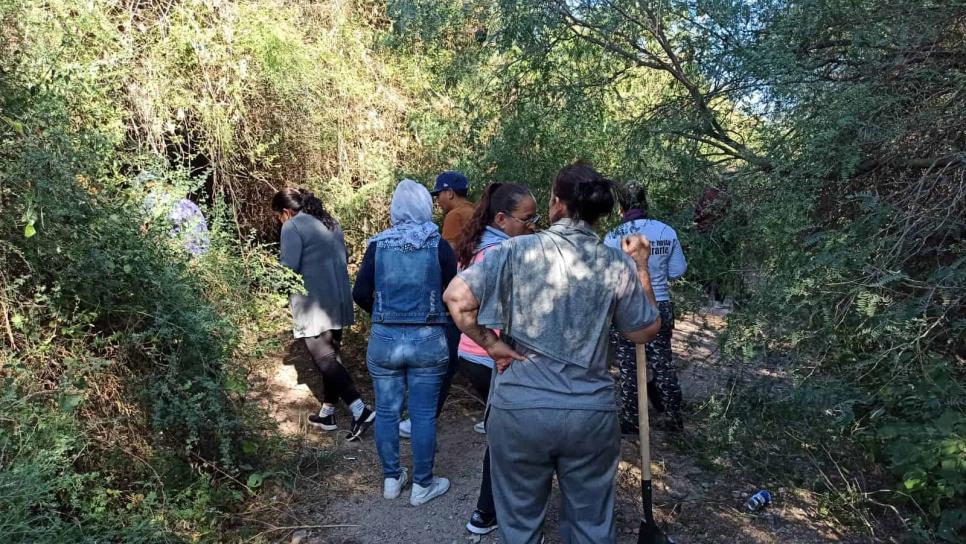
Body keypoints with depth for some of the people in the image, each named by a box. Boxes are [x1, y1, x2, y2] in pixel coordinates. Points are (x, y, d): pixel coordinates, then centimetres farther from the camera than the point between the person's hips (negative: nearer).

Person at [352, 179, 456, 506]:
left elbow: (360, 294, -2)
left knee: (387, 412, 14)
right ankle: (422, 486, 19)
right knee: (423, 415, 8)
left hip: (384, 340, 2)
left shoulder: (378, 245, -2)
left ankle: (391, 479, 28)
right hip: (428, 341, -1)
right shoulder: (439, 246, -5)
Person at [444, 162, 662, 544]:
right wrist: (641, 266, 16)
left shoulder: (517, 250, -9)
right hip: (591, 413, 2)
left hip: (519, 409, -1)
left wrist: (490, 344, -5)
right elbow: (645, 331, 10)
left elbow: (456, 297, -16)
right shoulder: (618, 266, -3)